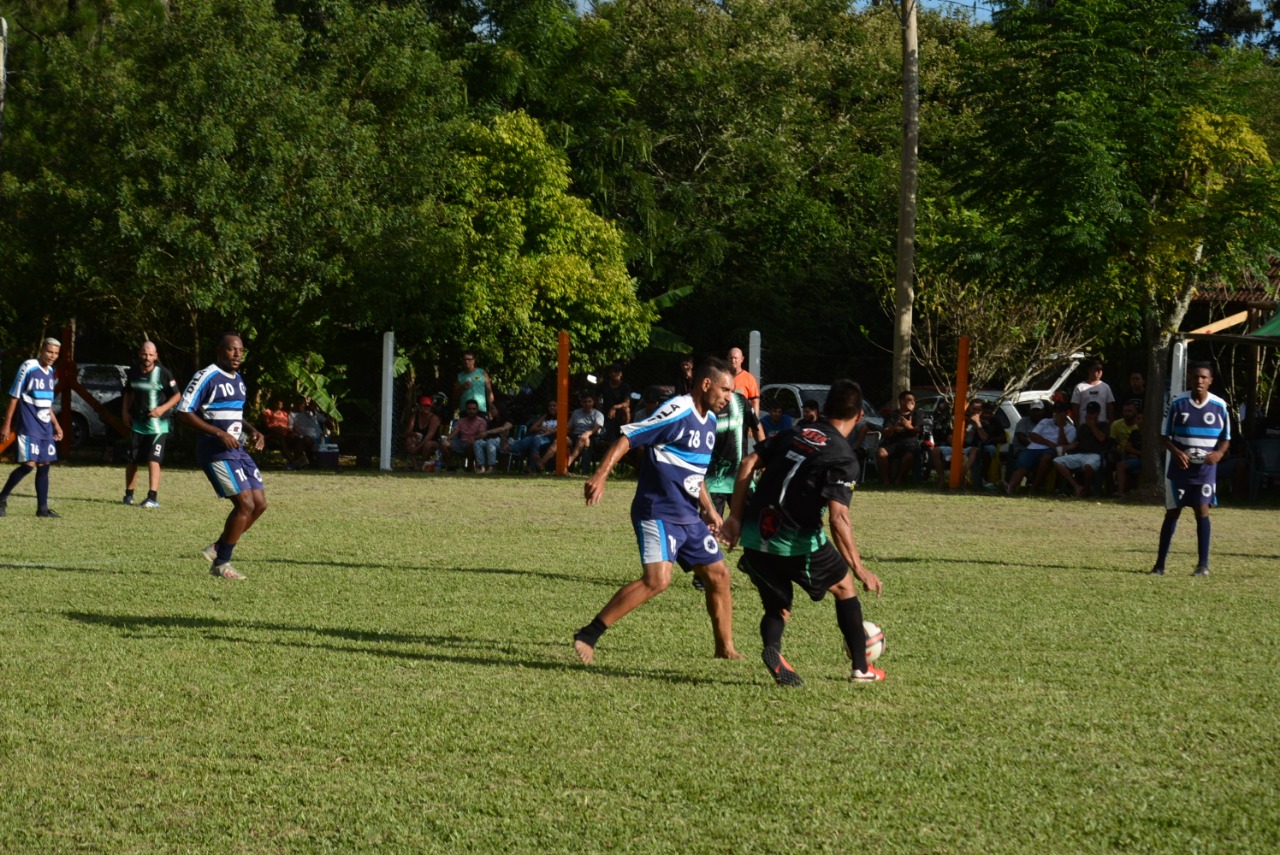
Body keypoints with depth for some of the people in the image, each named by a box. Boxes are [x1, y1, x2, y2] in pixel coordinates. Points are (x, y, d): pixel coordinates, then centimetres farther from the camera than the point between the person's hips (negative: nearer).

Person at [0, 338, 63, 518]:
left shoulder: (51, 372, 12)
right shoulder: (28, 368, -10)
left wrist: (56, 425, 20)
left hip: (46, 428, 7)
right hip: (28, 427, -7)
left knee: (44, 466, 6)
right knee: (28, 464, -14)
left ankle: (43, 508, 10)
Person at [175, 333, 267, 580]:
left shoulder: (238, 379, 16)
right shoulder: (206, 377, -12)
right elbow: (183, 412, -15)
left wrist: (252, 431, 9)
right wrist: (219, 433, -21)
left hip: (237, 450, 9)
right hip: (216, 453, -9)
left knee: (259, 503, 5)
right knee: (245, 504, -14)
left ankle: (218, 548, 17)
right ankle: (221, 564, -2)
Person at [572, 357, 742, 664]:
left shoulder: (710, 421, 15)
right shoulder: (676, 412, -14)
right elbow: (626, 439, -17)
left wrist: (709, 509, 28)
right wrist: (601, 476, -28)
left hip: (688, 516, 10)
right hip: (657, 513, -9)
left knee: (718, 575, 10)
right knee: (657, 579, -23)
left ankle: (725, 649, 24)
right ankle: (588, 635, -17)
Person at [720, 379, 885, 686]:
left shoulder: (793, 434, 12)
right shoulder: (843, 458, -7)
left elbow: (748, 463, 7)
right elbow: (838, 519, -17)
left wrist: (736, 517, 12)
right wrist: (860, 570, -15)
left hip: (755, 539, 5)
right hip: (796, 544, -5)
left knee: (778, 609, 20)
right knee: (844, 587, 20)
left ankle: (772, 649, -14)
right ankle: (861, 668, 23)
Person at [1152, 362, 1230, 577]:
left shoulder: (1219, 406, -1)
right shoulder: (1177, 404, -4)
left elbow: (1226, 438, 6)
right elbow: (1164, 436, 0)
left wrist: (1219, 453, -16)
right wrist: (1176, 452, -20)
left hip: (1206, 469, 0)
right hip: (1179, 468, 0)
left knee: (1202, 510, -10)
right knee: (1172, 512, 5)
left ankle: (1203, 564, -7)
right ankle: (1160, 563, 13)